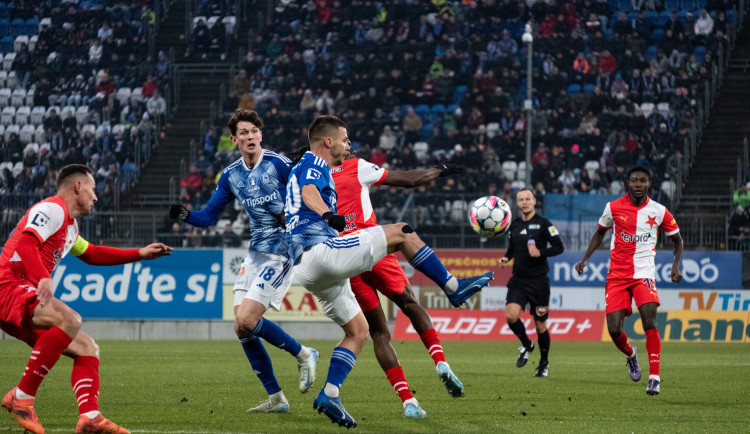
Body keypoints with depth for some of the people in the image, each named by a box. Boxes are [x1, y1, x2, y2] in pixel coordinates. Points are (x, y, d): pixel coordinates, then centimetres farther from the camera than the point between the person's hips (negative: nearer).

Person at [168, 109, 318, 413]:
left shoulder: (279, 165, -10)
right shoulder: (231, 175, 8)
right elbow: (209, 216, 13)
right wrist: (185, 216, -5)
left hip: (281, 253, -7)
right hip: (256, 252, 7)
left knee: (245, 321, -17)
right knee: (242, 328, 1)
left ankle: (303, 354, 5)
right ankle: (276, 398, 10)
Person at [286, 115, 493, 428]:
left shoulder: (300, 169, 29)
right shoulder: (313, 162, 0)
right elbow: (309, 192, -21)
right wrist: (328, 215, -39)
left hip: (307, 269, 10)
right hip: (321, 250, -10)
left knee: (357, 331, 13)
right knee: (401, 233, -6)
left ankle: (329, 394, 1)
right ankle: (453, 287, -3)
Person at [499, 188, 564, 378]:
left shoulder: (543, 224, -6)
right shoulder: (514, 225, 8)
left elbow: (559, 247, -7)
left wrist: (541, 253, -22)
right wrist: (506, 258, 3)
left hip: (538, 281, -4)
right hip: (518, 280, 4)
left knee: (540, 324, 4)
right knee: (510, 315, -18)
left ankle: (544, 363, 24)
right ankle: (526, 345, 11)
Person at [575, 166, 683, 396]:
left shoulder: (659, 211, -2)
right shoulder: (613, 208, -1)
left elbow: (677, 239, 12)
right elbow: (600, 232, 17)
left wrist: (676, 265, -4)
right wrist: (585, 259, 6)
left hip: (644, 274, -1)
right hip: (617, 275, 1)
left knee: (649, 321, -22)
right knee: (614, 329, -6)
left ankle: (655, 377, -18)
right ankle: (631, 355, 30)